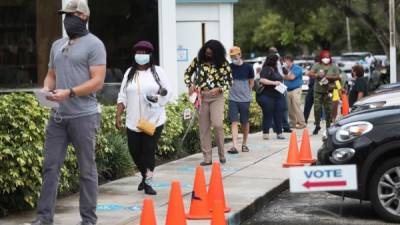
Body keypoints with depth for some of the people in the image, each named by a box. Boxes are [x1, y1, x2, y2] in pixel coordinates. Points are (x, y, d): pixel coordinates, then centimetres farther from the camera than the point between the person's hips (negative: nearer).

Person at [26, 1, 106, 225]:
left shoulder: (93, 44, -5)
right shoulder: (57, 45, 17)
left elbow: (97, 82, -12)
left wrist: (69, 93, -21)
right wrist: (46, 88, 1)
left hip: (83, 116, -6)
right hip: (58, 115, 6)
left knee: (87, 170, 1)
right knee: (50, 166, 3)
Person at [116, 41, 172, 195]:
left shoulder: (157, 71, 3)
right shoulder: (129, 73, 10)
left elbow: (168, 91, 5)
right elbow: (123, 97, 10)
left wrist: (157, 97, -15)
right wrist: (118, 115, 2)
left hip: (154, 120, -3)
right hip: (133, 121, 3)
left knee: (149, 151, -8)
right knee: (135, 151, 4)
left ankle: (148, 182, 0)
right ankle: (145, 176, 29)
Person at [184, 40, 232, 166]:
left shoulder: (223, 63, -4)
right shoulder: (198, 60, 0)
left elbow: (229, 81, 2)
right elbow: (187, 73, 13)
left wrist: (219, 89, -14)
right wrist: (190, 85, -4)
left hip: (217, 97, -2)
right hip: (201, 96, 2)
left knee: (217, 124, -16)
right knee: (204, 127, 3)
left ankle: (221, 154, 3)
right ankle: (207, 158, 9)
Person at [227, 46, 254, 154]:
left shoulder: (248, 67, -1)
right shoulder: (229, 67, 0)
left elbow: (251, 82, 11)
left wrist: (245, 92, 7)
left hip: (245, 99, 0)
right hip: (233, 99, 0)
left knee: (245, 122, 9)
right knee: (234, 122, -8)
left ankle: (244, 144, 25)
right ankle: (235, 146, -13)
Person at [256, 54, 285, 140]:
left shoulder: (275, 69, 18)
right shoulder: (266, 69, -8)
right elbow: (262, 80, -21)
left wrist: (280, 83, 13)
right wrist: (274, 83, -22)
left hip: (278, 96, 8)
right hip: (267, 96, -8)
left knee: (278, 115, 6)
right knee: (268, 115, -3)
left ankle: (279, 133, 9)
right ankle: (265, 133, 3)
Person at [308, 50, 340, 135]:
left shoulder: (334, 67, 8)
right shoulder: (317, 66, 6)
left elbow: (338, 77, 2)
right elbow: (310, 73, -4)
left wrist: (330, 77, -14)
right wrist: (317, 75, -22)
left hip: (328, 91, 0)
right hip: (318, 91, 0)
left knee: (328, 110, -1)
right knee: (317, 109, -4)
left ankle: (328, 126, 7)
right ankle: (317, 126, 8)